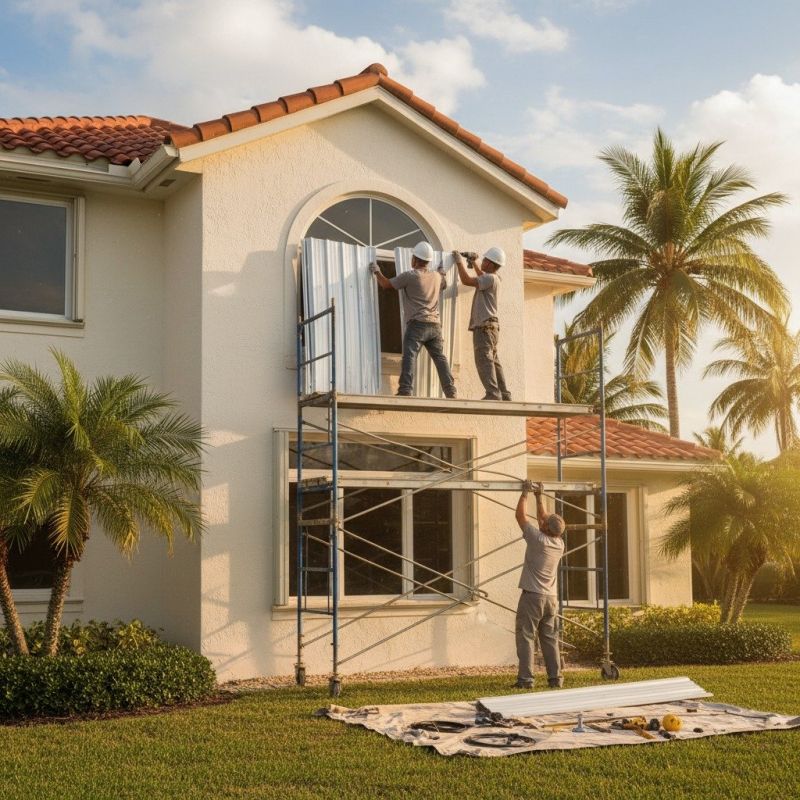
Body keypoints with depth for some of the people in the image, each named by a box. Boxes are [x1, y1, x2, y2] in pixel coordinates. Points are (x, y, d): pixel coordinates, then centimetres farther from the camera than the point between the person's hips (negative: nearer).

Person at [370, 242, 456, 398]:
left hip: (417, 323, -6)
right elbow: (444, 284, 40)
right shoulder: (437, 277, 15)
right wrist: (442, 273, 58)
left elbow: (386, 284, 3)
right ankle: (450, 391, 7)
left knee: (409, 356, -13)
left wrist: (377, 272, 21)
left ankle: (405, 390, -26)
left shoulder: (410, 276, -4)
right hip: (435, 324, 6)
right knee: (440, 357, 9)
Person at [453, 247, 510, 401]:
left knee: (484, 360, -16)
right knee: (493, 362, 12)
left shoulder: (491, 278, -11)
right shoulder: (493, 278, 18)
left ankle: (493, 394, -25)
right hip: (490, 326, 10)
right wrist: (474, 263, 36)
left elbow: (466, 280, -20)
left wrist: (459, 261, -8)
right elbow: (482, 276, 43)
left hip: (484, 326, -10)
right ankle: (504, 394, 12)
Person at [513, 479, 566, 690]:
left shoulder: (538, 539, -13)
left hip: (532, 596, -6)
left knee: (526, 637, -4)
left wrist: (526, 493, 4)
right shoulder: (560, 544, 5)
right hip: (551, 597, 6)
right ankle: (555, 678, 8)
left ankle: (525, 678, -8)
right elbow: (543, 519, 20)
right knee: (550, 638, 9)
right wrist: (539, 497, 24)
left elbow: (520, 515, -6)